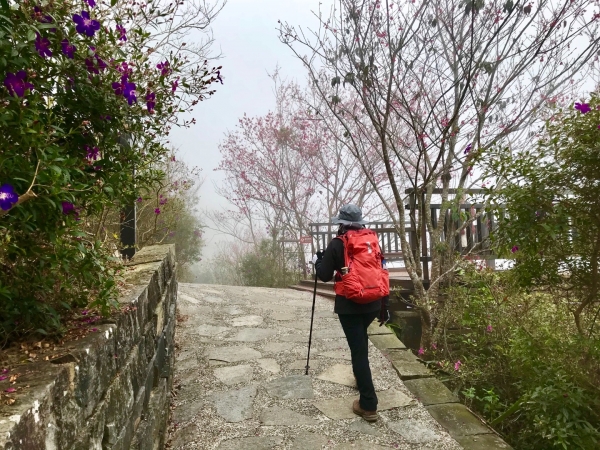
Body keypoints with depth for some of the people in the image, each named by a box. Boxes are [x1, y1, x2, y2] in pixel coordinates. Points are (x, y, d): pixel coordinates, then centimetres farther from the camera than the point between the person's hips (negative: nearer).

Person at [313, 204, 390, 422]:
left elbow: (325, 276, -4)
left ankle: (368, 406, 4)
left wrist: (317, 261, 17)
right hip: (373, 303, 6)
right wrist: (384, 306, 12)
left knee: (358, 350, 0)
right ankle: (361, 379, 44)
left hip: (350, 305, -5)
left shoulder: (336, 244, -8)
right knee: (360, 341, 30)